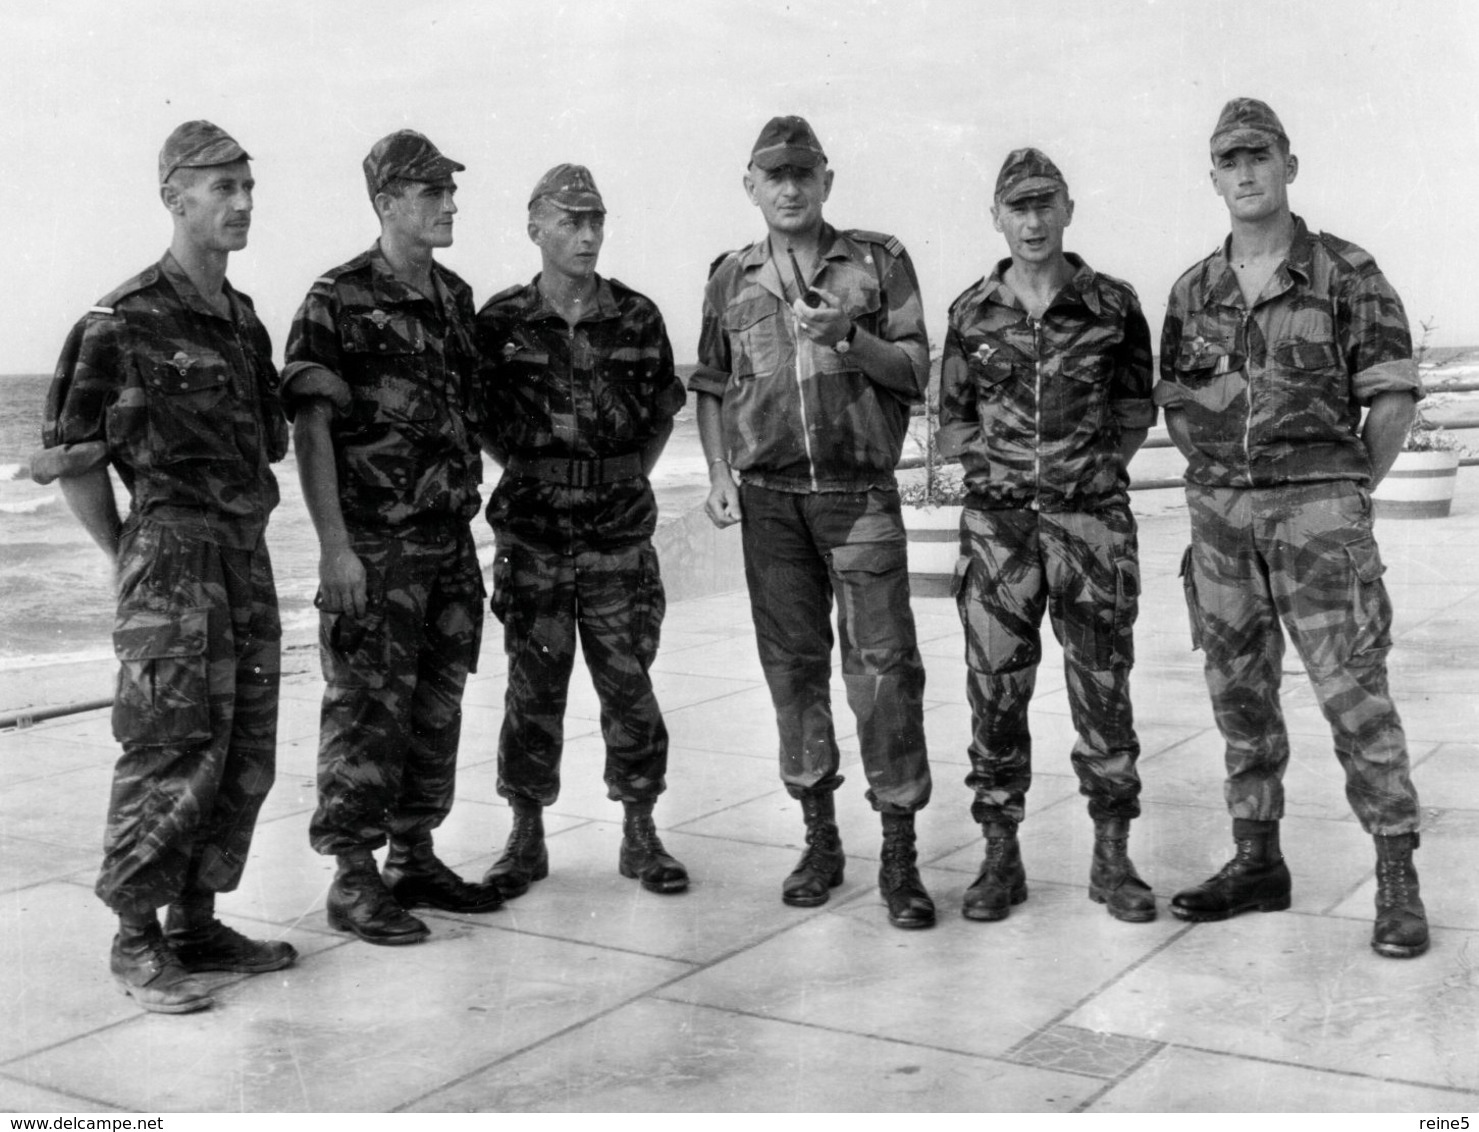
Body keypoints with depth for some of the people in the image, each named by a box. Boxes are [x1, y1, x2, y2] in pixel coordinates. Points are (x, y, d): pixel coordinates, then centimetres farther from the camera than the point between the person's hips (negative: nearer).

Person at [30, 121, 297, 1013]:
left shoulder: (245, 319, 14)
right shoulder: (126, 322, -8)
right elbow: (70, 456, -5)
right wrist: (131, 559, 0)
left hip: (248, 552, 7)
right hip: (172, 549, -7)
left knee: (244, 757, 9)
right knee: (175, 754, -7)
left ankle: (196, 924, 21)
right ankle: (137, 941, 6)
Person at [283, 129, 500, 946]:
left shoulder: (455, 298, 12)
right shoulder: (338, 302, -9)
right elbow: (310, 427, -12)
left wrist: (468, 501, 15)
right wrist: (334, 545, -17)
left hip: (450, 540, 7)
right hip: (375, 546, -7)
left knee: (436, 705, 12)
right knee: (368, 709, -2)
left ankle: (415, 858, 24)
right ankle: (353, 878, 7)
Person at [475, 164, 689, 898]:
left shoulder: (638, 317, 2)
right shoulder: (501, 322, -1)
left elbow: (664, 409, 13)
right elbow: (479, 414, 9)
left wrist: (632, 475, 6)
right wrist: (526, 471, 3)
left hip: (619, 535, 1)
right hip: (531, 538, -1)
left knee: (628, 685, 6)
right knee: (533, 690, 6)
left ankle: (640, 836, 18)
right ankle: (526, 839, 18)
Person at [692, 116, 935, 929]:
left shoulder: (878, 261, 4)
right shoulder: (731, 278, 11)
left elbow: (915, 370, 0)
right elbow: (710, 386, 16)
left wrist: (848, 339, -16)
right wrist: (718, 473, 4)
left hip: (860, 490, -2)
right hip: (769, 497, 3)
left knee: (884, 664, -7)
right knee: (792, 665, 7)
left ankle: (899, 854, 0)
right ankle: (819, 838, 19)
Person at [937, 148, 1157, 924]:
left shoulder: (1112, 305, 4)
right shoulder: (972, 313, 7)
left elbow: (1136, 404, 14)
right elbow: (951, 419, 15)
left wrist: (1102, 458, 0)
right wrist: (992, 459, 0)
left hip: (1093, 513, -1)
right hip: (997, 517, 1)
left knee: (1103, 685, 2)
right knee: (995, 687, 1)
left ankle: (1112, 859, 13)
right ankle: (1001, 856, 13)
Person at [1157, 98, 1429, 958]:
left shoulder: (1346, 272, -3)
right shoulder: (1193, 290, 10)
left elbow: (1394, 394, -3)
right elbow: (1174, 400, 18)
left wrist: (1353, 491, 0)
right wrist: (1224, 475, 10)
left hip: (1316, 507, -4)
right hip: (1219, 512, 5)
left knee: (1353, 692, -6)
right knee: (1240, 694, 9)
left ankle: (1398, 882, 2)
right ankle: (1258, 863, 20)